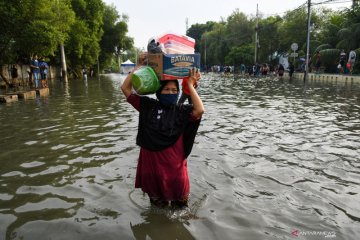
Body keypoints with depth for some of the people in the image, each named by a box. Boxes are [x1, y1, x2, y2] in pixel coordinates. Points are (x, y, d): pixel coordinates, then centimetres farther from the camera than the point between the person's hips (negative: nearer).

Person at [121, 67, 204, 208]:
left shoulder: (182, 110, -6)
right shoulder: (148, 105, 0)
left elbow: (200, 110, -25)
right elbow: (125, 88, 1)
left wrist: (190, 85, -18)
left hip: (174, 162, -1)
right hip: (151, 160, 2)